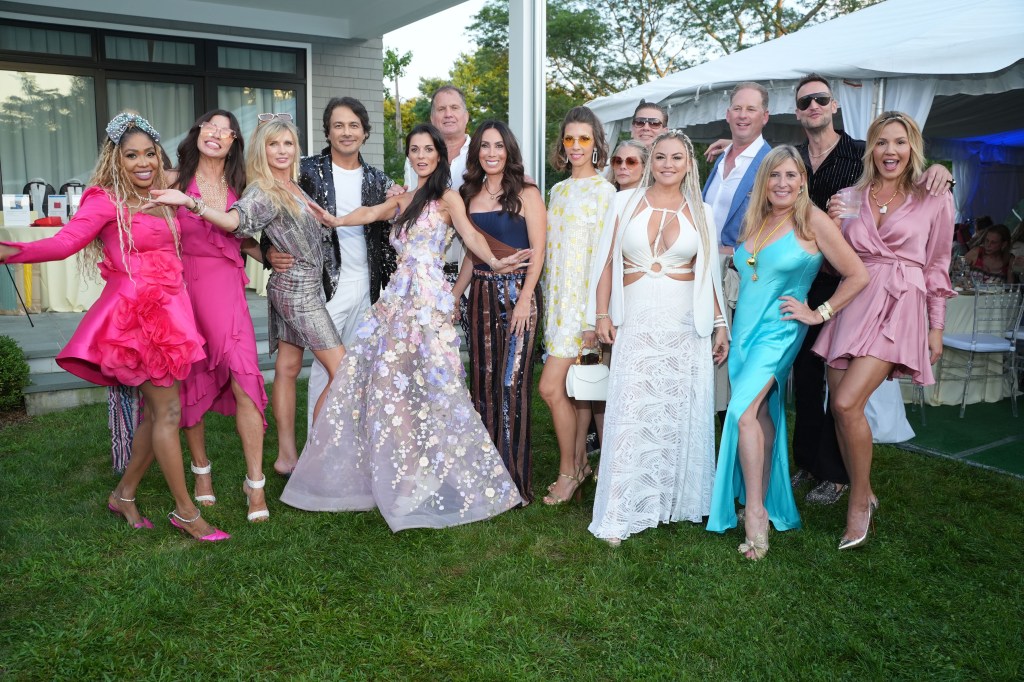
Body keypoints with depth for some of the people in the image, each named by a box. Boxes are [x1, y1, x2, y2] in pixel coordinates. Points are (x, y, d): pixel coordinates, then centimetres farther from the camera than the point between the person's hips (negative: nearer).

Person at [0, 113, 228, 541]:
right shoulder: (105, 200, -7)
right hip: (136, 311, -8)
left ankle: (124, 494, 29)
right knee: (167, 410, -4)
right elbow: (63, 242, -19)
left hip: (166, 310, 8)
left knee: (157, 411, 12)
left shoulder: (159, 198, 15)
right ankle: (185, 512, 6)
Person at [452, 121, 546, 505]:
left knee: (511, 383, -4)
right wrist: (453, 296, 15)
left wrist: (525, 299, -17)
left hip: (516, 292, -5)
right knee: (483, 379, 7)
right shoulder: (471, 195, 14)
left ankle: (514, 479, 6)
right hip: (482, 294, 5)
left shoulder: (526, 194, -3)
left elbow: (537, 251, -8)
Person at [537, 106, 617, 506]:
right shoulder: (558, 191, 14)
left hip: (584, 298, -7)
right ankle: (580, 464, 23)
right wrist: (548, 302, 14)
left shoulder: (604, 192, -7)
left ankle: (568, 471, 7)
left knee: (550, 387, -10)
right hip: (557, 298, 7)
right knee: (575, 388, 12)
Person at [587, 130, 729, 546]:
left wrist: (720, 323, 6)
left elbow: (709, 273, 10)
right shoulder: (626, 203, 6)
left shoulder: (700, 212, 9)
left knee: (681, 414, 6)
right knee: (631, 414, -4)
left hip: (687, 327, 1)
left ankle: (678, 501, 21)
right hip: (636, 325, -1)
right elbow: (607, 262, 5)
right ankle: (621, 515, 2)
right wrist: (602, 315, -1)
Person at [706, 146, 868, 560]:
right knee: (761, 414, 10)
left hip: (778, 332, -6)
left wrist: (819, 314, -5)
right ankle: (766, 506, 20)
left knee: (744, 411, -19)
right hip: (744, 328, 6)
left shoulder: (812, 221, -7)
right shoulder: (754, 222, 11)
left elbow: (857, 275, -5)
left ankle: (756, 514, -9)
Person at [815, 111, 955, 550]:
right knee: (840, 408, 1)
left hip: (898, 308, -4)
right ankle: (863, 496, 23)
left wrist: (937, 327, 6)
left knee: (847, 403, -18)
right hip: (851, 304, 4)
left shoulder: (935, 200, 3)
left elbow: (937, 266, 7)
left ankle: (859, 502, 2)